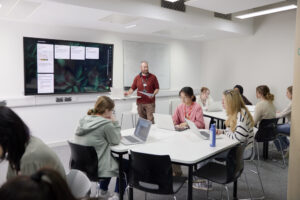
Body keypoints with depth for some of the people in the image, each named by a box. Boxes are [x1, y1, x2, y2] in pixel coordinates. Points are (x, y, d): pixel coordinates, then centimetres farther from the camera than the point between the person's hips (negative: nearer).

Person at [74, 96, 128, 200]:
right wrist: (114, 122, -4)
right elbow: (116, 141, -8)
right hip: (96, 167, -8)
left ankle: (103, 191, 41)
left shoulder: (84, 120, 2)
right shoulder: (106, 123, -23)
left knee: (111, 156, 34)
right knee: (127, 164, 16)